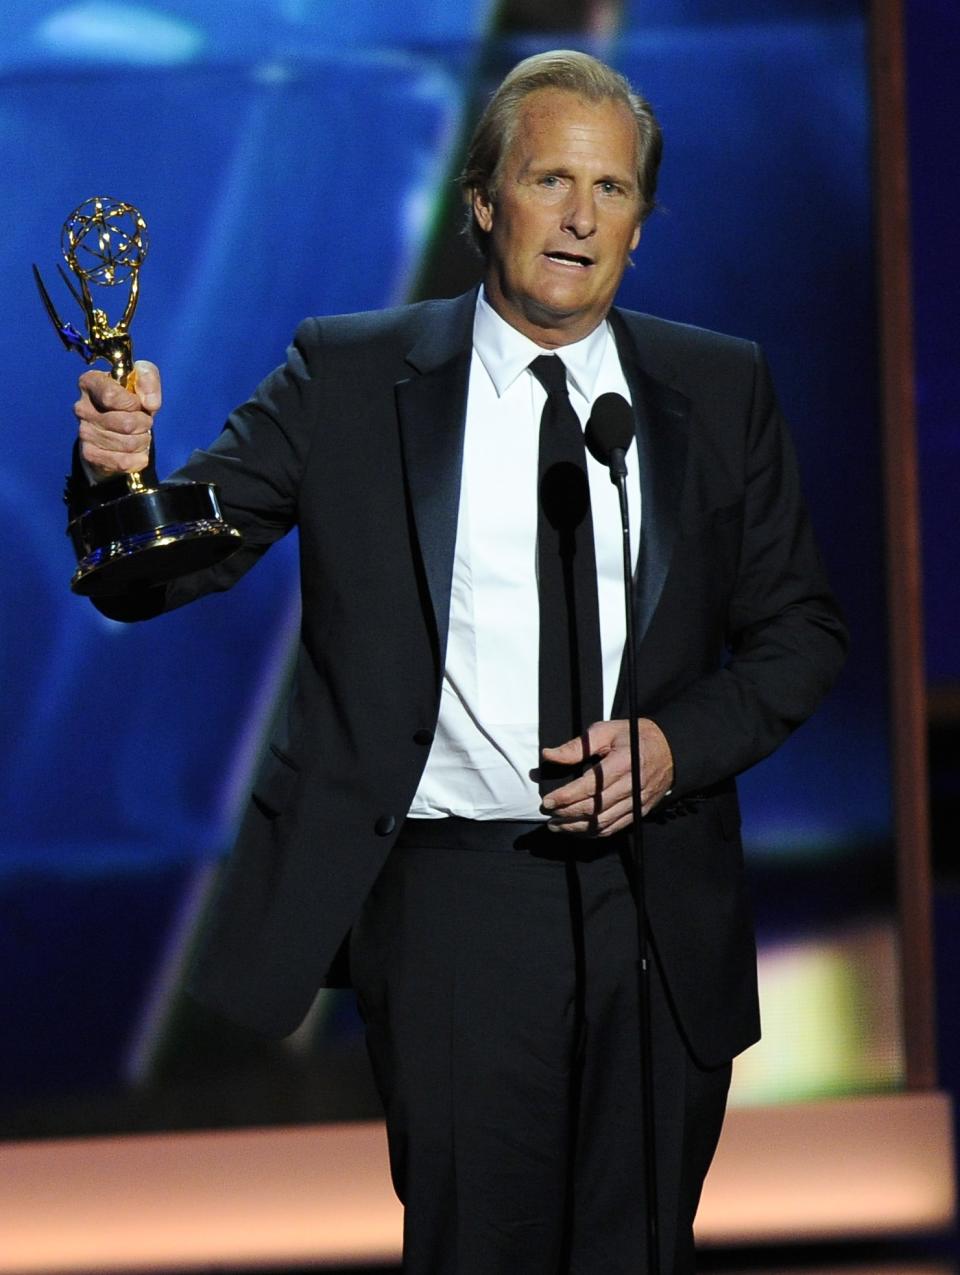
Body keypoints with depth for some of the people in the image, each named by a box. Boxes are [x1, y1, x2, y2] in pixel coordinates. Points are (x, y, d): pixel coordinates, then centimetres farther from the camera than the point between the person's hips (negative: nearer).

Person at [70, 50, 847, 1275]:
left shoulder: (719, 387, 7)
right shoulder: (349, 374, 1)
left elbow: (799, 629, 11)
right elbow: (154, 573, -4)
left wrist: (678, 743, -8)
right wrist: (119, 471, -26)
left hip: (660, 898, 3)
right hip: (452, 895, -2)